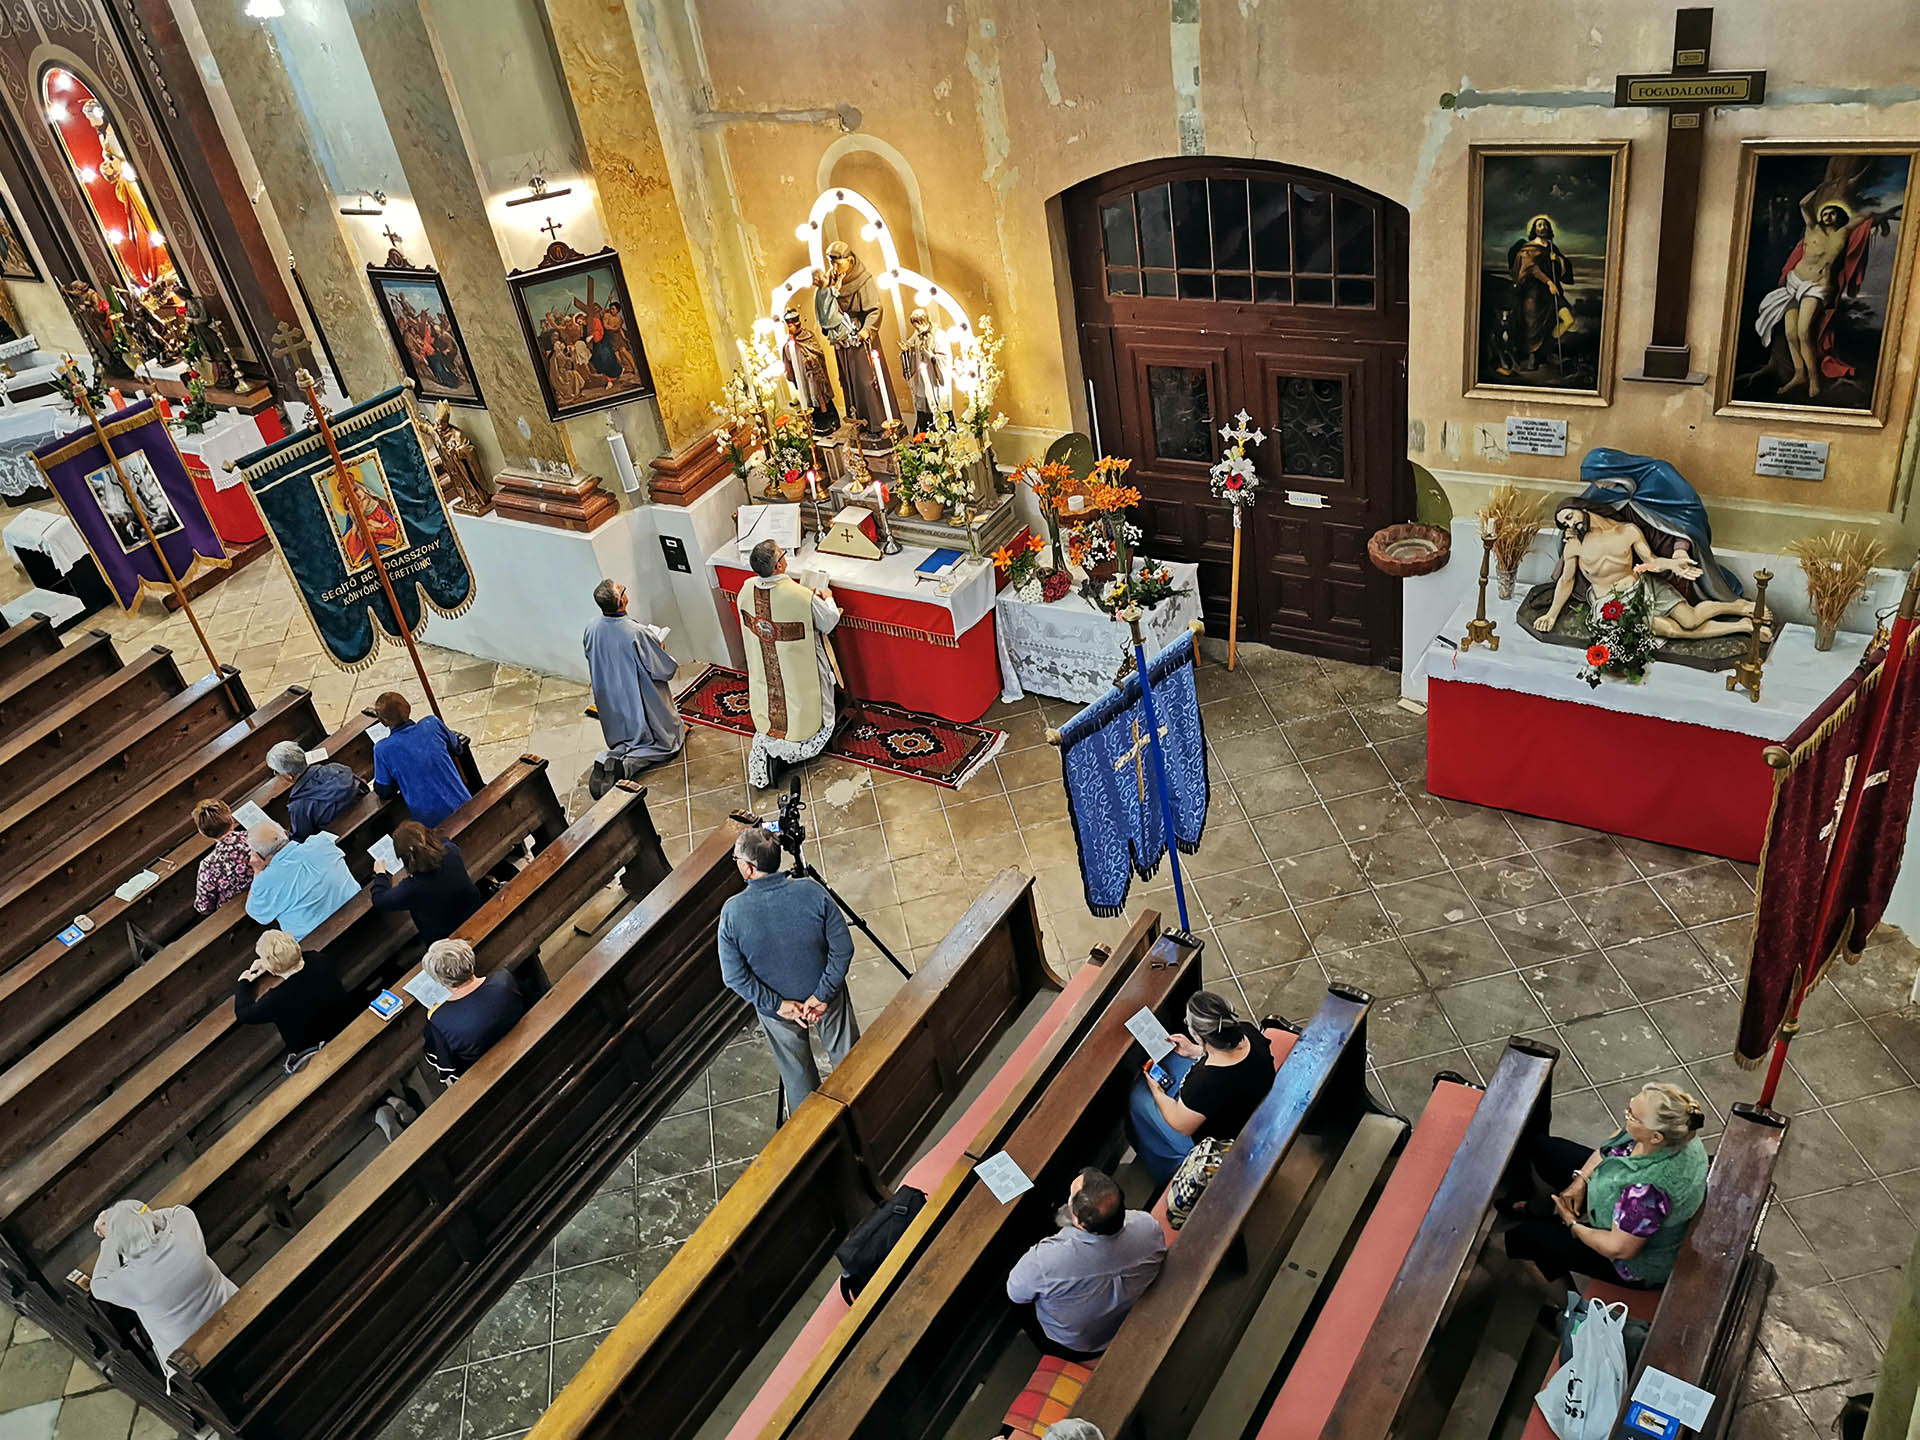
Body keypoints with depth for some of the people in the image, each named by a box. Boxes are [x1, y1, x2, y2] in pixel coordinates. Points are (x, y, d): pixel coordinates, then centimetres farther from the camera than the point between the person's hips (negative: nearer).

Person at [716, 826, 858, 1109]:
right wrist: (823, 994, -11)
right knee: (848, 1058, 25)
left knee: (796, 1073, 24)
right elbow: (842, 949, -18)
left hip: (775, 1008, 0)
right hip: (826, 998, 0)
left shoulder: (732, 912, -23)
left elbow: (734, 976, -17)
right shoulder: (812, 892, -23)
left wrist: (777, 1005, -10)